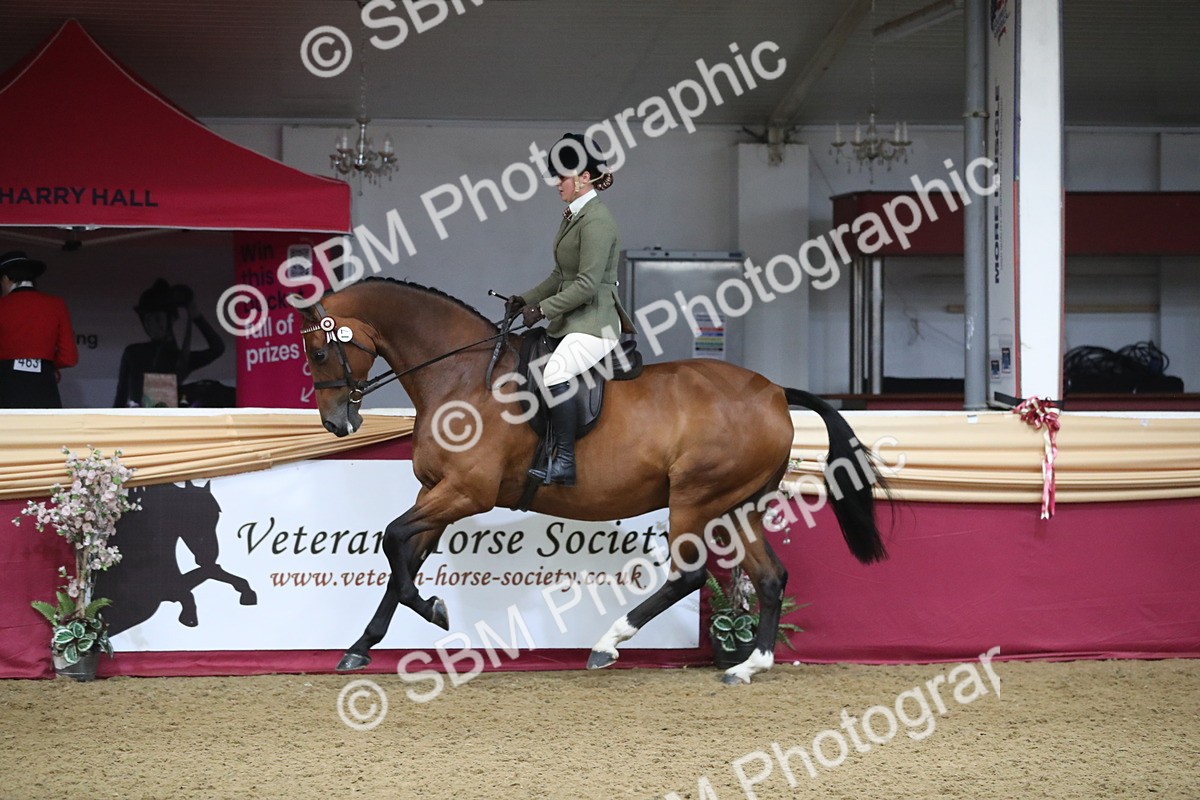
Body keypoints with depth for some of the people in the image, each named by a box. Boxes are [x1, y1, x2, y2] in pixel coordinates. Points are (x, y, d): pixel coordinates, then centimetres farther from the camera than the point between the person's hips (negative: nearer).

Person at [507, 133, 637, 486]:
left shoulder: (596, 220, -15)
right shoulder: (571, 216, 15)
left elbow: (587, 284, -21)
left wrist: (543, 309, -18)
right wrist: (526, 299, 11)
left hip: (595, 323, -11)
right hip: (569, 322, 11)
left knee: (555, 374, -30)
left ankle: (564, 463, -27)